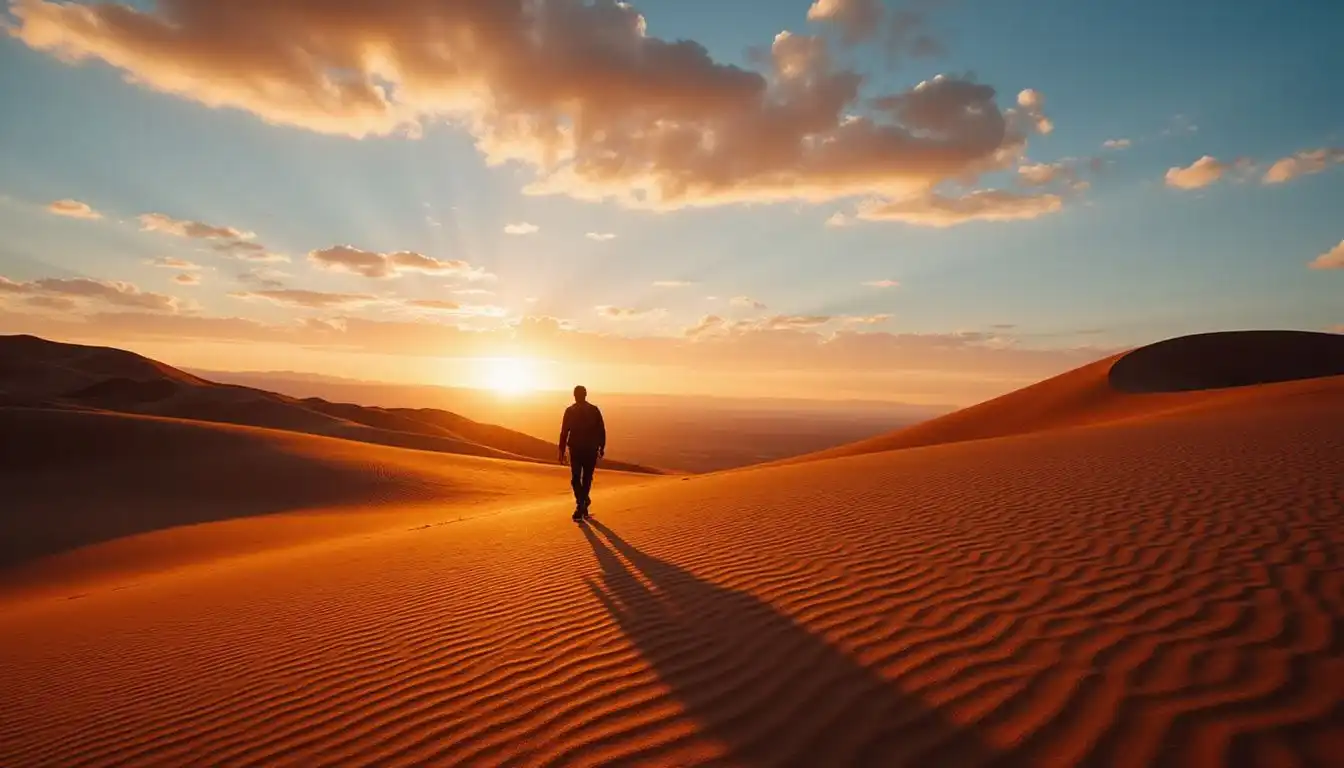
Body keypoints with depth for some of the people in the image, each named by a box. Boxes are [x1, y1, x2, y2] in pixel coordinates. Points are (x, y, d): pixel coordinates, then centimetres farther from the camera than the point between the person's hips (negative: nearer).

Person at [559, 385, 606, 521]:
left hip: (575, 449, -1)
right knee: (587, 478, 12)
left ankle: (581, 504, -7)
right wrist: (602, 447, 9)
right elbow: (601, 431, 0)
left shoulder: (570, 411, -3)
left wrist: (561, 451, 2)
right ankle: (583, 506, 15)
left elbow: (564, 432, -3)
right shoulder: (594, 410, -1)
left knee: (576, 479, 6)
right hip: (591, 450, 1)